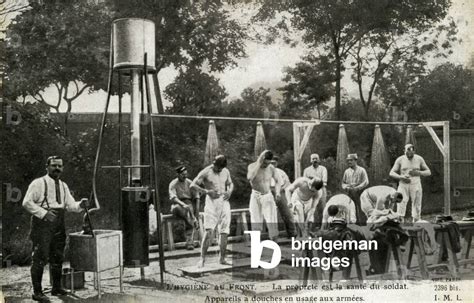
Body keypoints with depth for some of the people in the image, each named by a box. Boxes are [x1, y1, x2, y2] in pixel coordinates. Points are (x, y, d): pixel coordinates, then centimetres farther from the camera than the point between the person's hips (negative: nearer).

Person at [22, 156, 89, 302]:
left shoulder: (63, 186, 15)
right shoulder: (38, 183, -4)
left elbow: (70, 205, 10)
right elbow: (27, 202, -9)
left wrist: (80, 205, -12)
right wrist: (44, 213, -18)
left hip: (58, 224, 7)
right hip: (42, 223, -6)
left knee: (58, 257, 14)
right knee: (40, 258, -6)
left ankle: (57, 288, 26)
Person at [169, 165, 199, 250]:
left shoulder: (189, 183, 12)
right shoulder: (173, 184, 1)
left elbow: (196, 196, 12)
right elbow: (173, 197, -14)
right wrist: (183, 204, -31)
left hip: (188, 203, 2)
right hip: (177, 204, -1)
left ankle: (189, 243, -34)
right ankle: (194, 222, -47)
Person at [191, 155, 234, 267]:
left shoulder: (226, 171, 10)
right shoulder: (206, 172, -5)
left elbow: (230, 184, 24)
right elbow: (193, 185, -7)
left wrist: (230, 192, 1)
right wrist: (207, 191, -19)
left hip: (224, 202, 5)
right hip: (212, 202, -5)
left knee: (225, 232, 2)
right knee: (208, 230, -16)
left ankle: (222, 259, 13)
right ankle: (202, 259, -11)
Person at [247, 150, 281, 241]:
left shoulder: (271, 168, -4)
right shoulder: (252, 166, -12)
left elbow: (278, 181, 11)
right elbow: (249, 178, -33)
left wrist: (278, 192, -7)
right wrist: (259, 163, -31)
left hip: (268, 196, 1)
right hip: (255, 196, -1)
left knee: (272, 222, -7)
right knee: (256, 223, 1)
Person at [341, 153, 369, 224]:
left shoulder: (361, 170, 2)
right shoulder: (347, 171, 14)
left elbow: (366, 182, -6)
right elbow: (343, 183, 17)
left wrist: (357, 188, -16)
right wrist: (346, 187, -5)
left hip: (359, 194, -3)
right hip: (350, 194, 3)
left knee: (360, 211, -8)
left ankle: (362, 223, -3)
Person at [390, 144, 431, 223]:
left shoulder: (419, 159, 4)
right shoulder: (400, 159, 1)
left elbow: (428, 172, 8)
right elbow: (391, 173, 1)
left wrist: (418, 173, -13)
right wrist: (401, 177, -18)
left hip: (416, 186, 1)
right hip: (403, 186, -1)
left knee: (417, 206, 0)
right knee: (401, 206, -12)